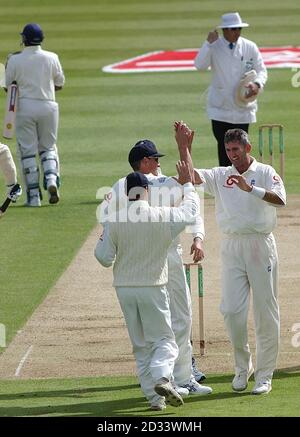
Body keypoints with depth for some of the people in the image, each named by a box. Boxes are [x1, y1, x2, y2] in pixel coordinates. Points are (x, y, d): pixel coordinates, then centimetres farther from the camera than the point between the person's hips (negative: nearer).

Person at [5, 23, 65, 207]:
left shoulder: (14, 60, -6)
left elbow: (8, 86, 0)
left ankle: (33, 196, 1)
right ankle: (52, 179, -11)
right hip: (48, 106, 2)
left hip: (25, 106, -2)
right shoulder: (52, 58, -1)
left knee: (27, 150, 4)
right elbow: (60, 84, 7)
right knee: (48, 147, 16)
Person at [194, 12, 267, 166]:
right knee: (223, 146, -5)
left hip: (242, 106, 1)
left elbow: (261, 71, 5)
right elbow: (199, 65, -14)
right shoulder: (214, 47, -1)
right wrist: (209, 43, -22)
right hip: (220, 108, -1)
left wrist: (257, 84, -16)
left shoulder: (250, 47, 3)